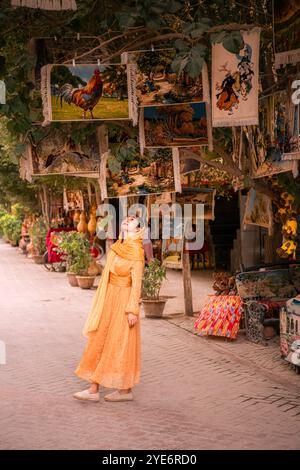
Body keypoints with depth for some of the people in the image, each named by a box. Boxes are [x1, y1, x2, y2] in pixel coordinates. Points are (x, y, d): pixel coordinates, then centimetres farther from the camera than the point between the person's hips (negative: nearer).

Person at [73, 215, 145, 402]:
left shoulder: (136, 252, -13)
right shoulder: (116, 247, 8)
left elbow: (136, 283, -15)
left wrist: (133, 310, -18)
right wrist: (101, 303, 16)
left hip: (124, 300, -7)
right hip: (109, 298, 7)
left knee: (120, 344, 0)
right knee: (100, 341, 7)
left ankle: (125, 389, 12)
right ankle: (94, 388, 12)